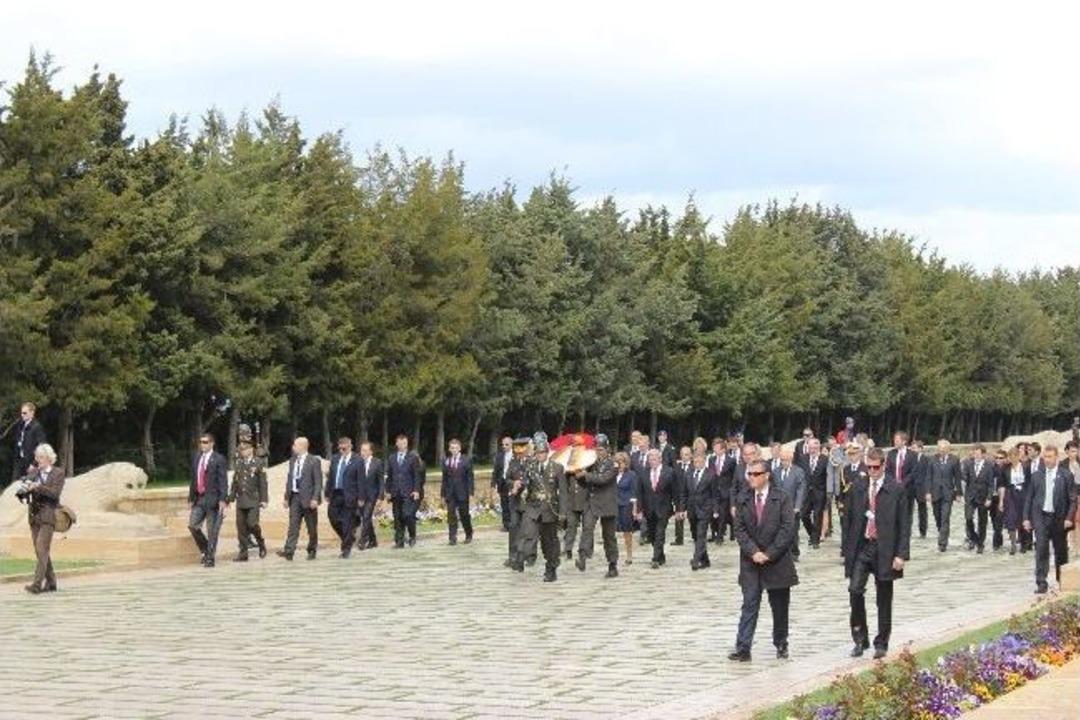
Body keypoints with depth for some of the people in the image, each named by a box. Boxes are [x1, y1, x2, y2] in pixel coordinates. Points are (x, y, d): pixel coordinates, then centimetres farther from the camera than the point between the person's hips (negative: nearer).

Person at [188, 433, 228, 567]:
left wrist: (222, 500, -17)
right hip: (199, 498, 6)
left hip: (213, 499, -6)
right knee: (192, 525, -4)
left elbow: (223, 481, -9)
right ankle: (205, 550, 15)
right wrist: (191, 498, 15)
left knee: (212, 530, -2)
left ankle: (210, 557, 6)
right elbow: (193, 479, 17)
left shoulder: (219, 459, -5)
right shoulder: (196, 458, 14)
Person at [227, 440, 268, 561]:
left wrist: (263, 500, -9)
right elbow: (235, 483, 16)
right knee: (241, 526, 2)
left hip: (253, 501, -5)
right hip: (241, 500, 5)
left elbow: (263, 483, -4)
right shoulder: (238, 464, 11)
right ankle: (243, 553, 6)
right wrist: (231, 498, 11)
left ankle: (261, 542, 13)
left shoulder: (258, 463, -3)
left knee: (252, 523, -14)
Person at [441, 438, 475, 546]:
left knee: (464, 515, 6)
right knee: (451, 516, -4)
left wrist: (470, 492, -10)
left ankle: (468, 535, 25)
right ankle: (453, 538, -3)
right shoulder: (445, 461, 9)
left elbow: (470, 477, -2)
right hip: (450, 493, 2)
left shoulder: (466, 460, 0)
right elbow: (444, 478, 10)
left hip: (462, 493, -2)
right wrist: (443, 494, 7)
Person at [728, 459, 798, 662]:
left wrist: (769, 554, -14)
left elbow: (788, 529, -9)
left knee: (780, 606, 8)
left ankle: (781, 645, 23)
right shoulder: (743, 500, 5)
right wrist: (753, 552, -12)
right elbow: (739, 529, 2)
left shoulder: (781, 499, -3)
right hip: (751, 562, 1)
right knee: (749, 605, -5)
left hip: (777, 561, -1)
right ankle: (743, 649, -9)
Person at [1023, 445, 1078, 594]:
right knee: (1041, 549, -10)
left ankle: (1061, 582, 26)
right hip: (1040, 516, 1)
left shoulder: (1066, 475, -1)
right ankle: (1041, 583, -11)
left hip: (1059, 518, -1)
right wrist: (1026, 518, 4)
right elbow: (1030, 498, 10)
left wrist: (1069, 518, -10)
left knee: (1060, 551, 10)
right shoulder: (1036, 475, 6)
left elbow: (1072, 499, -2)